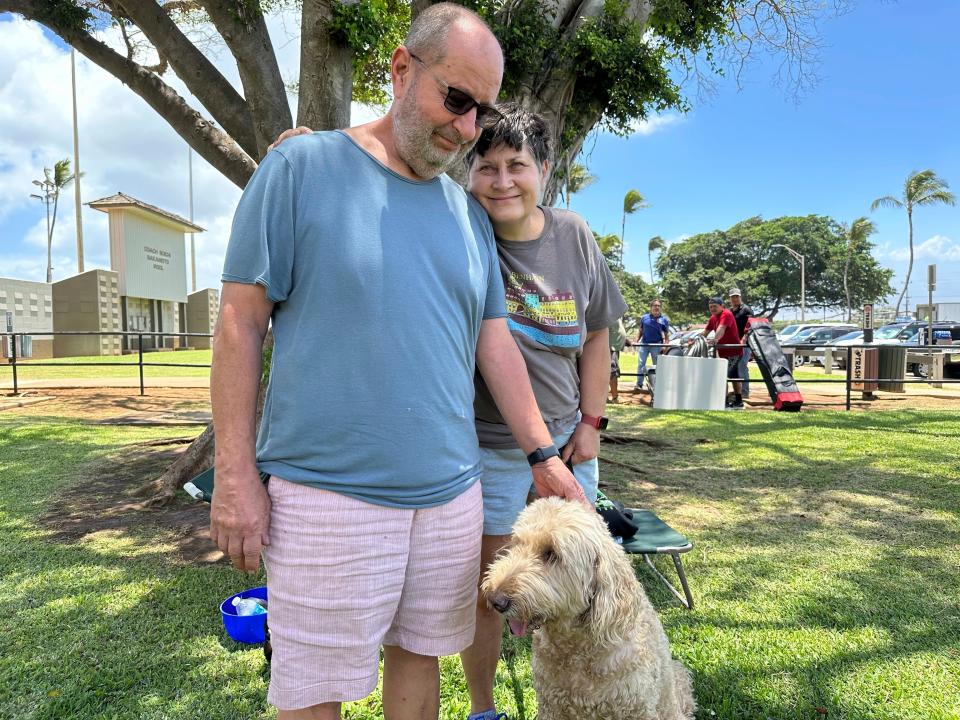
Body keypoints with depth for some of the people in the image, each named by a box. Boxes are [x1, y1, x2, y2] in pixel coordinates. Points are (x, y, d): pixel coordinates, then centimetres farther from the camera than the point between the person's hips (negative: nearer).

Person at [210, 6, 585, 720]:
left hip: (451, 493, 5)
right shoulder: (301, 167, -4)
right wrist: (235, 473, -8)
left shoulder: (469, 211, 10)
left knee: (418, 653, 18)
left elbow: (494, 340, 12)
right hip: (327, 494, -4)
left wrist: (543, 455, 9)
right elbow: (241, 321, -5)